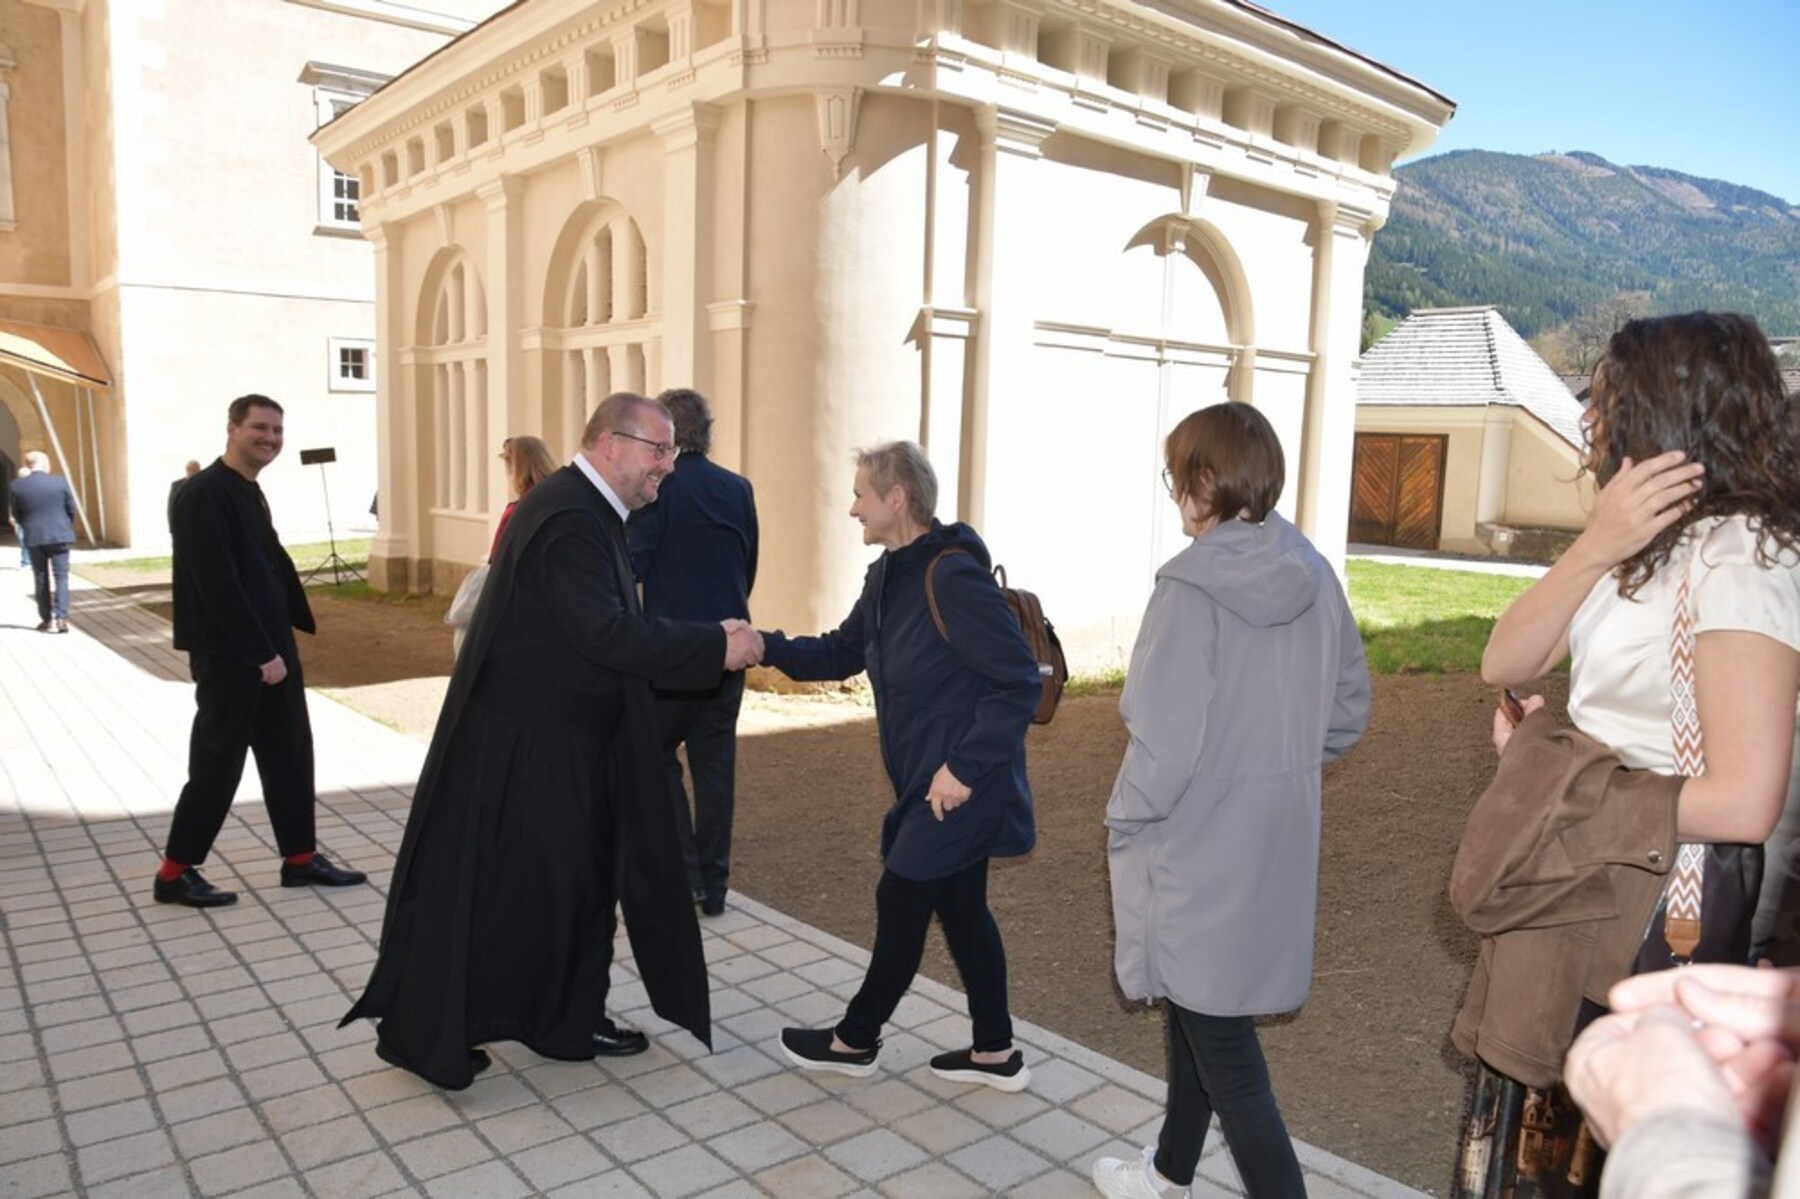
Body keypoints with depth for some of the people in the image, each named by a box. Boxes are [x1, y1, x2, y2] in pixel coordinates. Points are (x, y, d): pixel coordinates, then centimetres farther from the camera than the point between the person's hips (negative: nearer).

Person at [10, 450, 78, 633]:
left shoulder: (17, 485, -4)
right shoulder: (60, 481, -6)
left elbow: (17, 515, 3)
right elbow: (71, 509, 0)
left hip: (34, 538, 1)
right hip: (59, 536, -1)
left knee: (41, 579, 11)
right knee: (61, 577, 3)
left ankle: (46, 619, 15)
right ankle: (61, 618, -6)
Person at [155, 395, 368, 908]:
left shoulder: (251, 492, 14)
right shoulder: (204, 494, -16)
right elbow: (218, 583, -22)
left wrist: (285, 638, 11)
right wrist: (261, 652, -21)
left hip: (271, 646, 9)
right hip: (227, 654, -9)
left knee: (291, 751, 12)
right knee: (219, 761, 0)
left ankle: (301, 858, 23)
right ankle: (175, 873, 15)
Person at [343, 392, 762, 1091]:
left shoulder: (585, 509, 10)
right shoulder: (570, 516, -23)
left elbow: (608, 628, 11)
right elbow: (608, 636, -30)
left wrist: (703, 643, 3)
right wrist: (716, 647, -24)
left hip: (562, 742, 10)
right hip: (520, 748, -10)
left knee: (580, 878, 18)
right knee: (484, 889, 4)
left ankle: (567, 1022, 33)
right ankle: (423, 1035, 24)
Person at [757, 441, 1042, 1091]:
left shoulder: (951, 576, -23)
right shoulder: (888, 575, 6)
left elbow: (1020, 681, -23)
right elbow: (842, 653, 14)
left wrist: (965, 767, -23)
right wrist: (767, 646, -1)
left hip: (960, 787, -9)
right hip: (927, 781, 9)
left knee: (900, 903, 5)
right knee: (960, 906, 16)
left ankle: (855, 1040, 27)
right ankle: (995, 1052, 30)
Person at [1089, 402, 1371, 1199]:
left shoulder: (1192, 585, -21)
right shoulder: (1314, 577, 1)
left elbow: (1166, 738, -22)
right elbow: (1349, 709, 9)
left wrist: (1123, 822, -7)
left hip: (1200, 845, -8)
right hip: (1277, 839, 8)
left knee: (1220, 1042, 6)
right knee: (1200, 1013, 24)